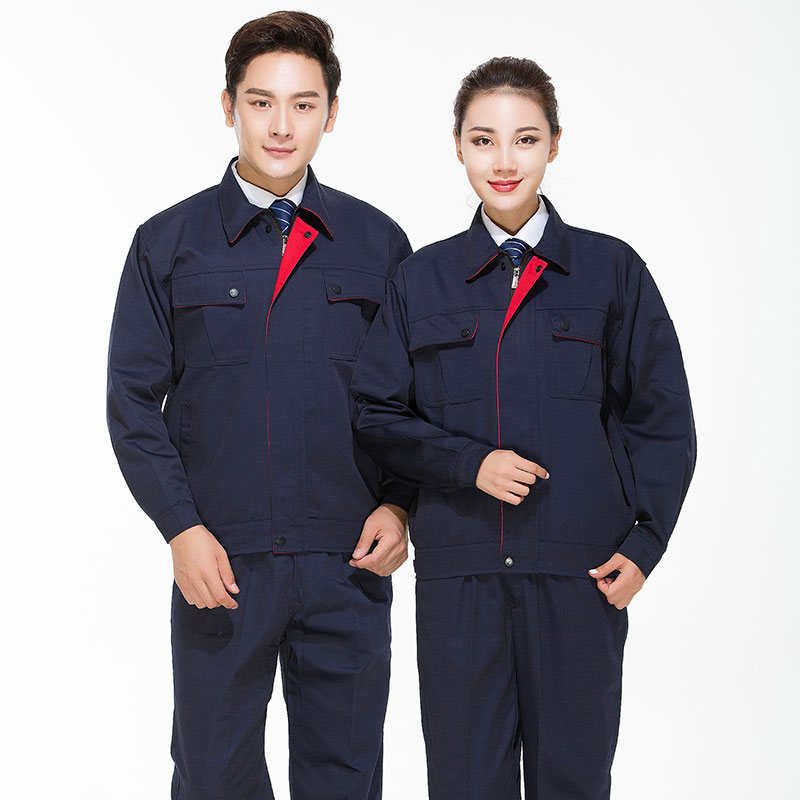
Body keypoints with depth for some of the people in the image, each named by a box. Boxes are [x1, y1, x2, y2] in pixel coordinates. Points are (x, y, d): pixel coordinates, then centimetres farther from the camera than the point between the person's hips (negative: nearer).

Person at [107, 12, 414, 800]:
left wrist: (398, 505, -4)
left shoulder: (377, 244, 5)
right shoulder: (168, 244, 3)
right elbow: (133, 402, 1)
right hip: (219, 563, -1)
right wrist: (182, 528, -9)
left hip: (349, 563, 1)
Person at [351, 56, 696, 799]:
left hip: (579, 569, -1)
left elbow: (660, 418, 5)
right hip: (458, 569, 1)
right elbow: (375, 415, 7)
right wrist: (467, 461, -8)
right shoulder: (422, 277, 7)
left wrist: (644, 542, -3)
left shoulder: (612, 270, 4)